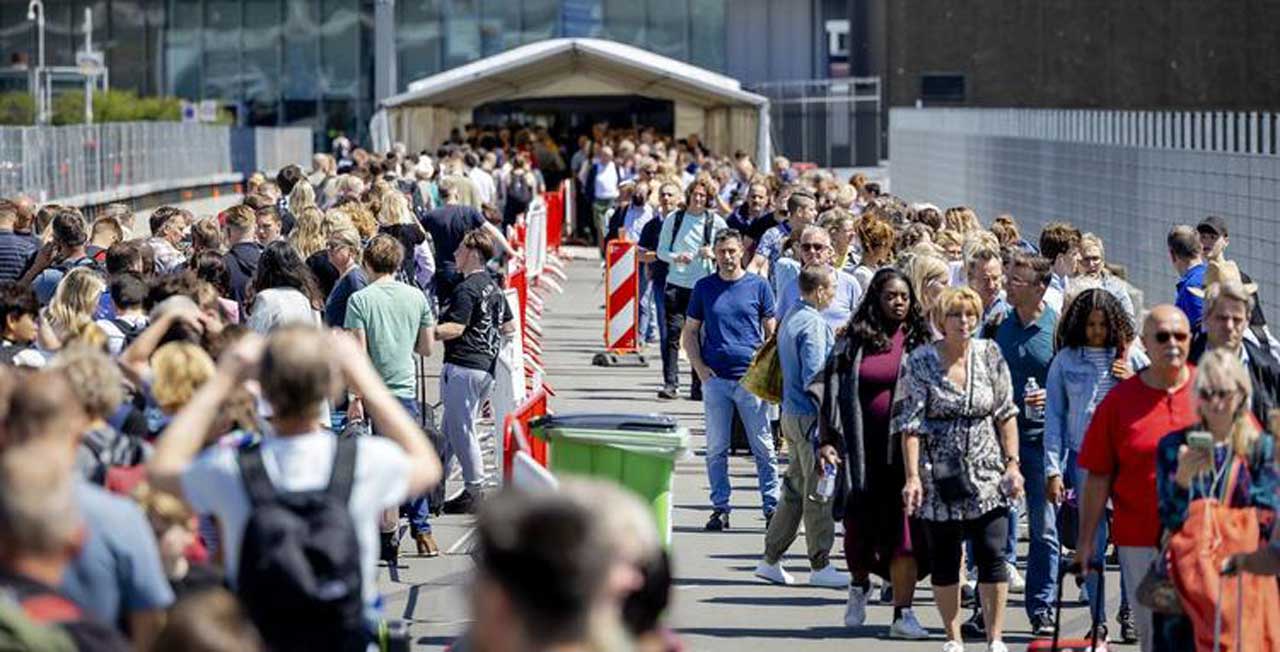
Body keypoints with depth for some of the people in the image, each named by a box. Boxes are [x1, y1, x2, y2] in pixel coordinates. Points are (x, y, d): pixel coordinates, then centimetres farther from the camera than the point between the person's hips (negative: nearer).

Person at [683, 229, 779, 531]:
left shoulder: (758, 286, 4)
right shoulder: (704, 287, 8)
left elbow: (771, 332, 7)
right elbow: (690, 331, 13)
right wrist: (699, 367, -1)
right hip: (715, 378, 2)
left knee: (763, 447, 1)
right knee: (716, 449, 5)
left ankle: (772, 507, 6)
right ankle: (720, 508, 12)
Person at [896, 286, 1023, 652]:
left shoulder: (989, 355, 4)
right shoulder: (919, 362, -4)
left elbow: (1006, 414, 7)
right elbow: (909, 424, -7)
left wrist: (1012, 464, 0)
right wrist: (912, 477, -15)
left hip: (987, 474, 1)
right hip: (940, 478, -1)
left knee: (992, 554, -6)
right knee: (944, 560, 5)